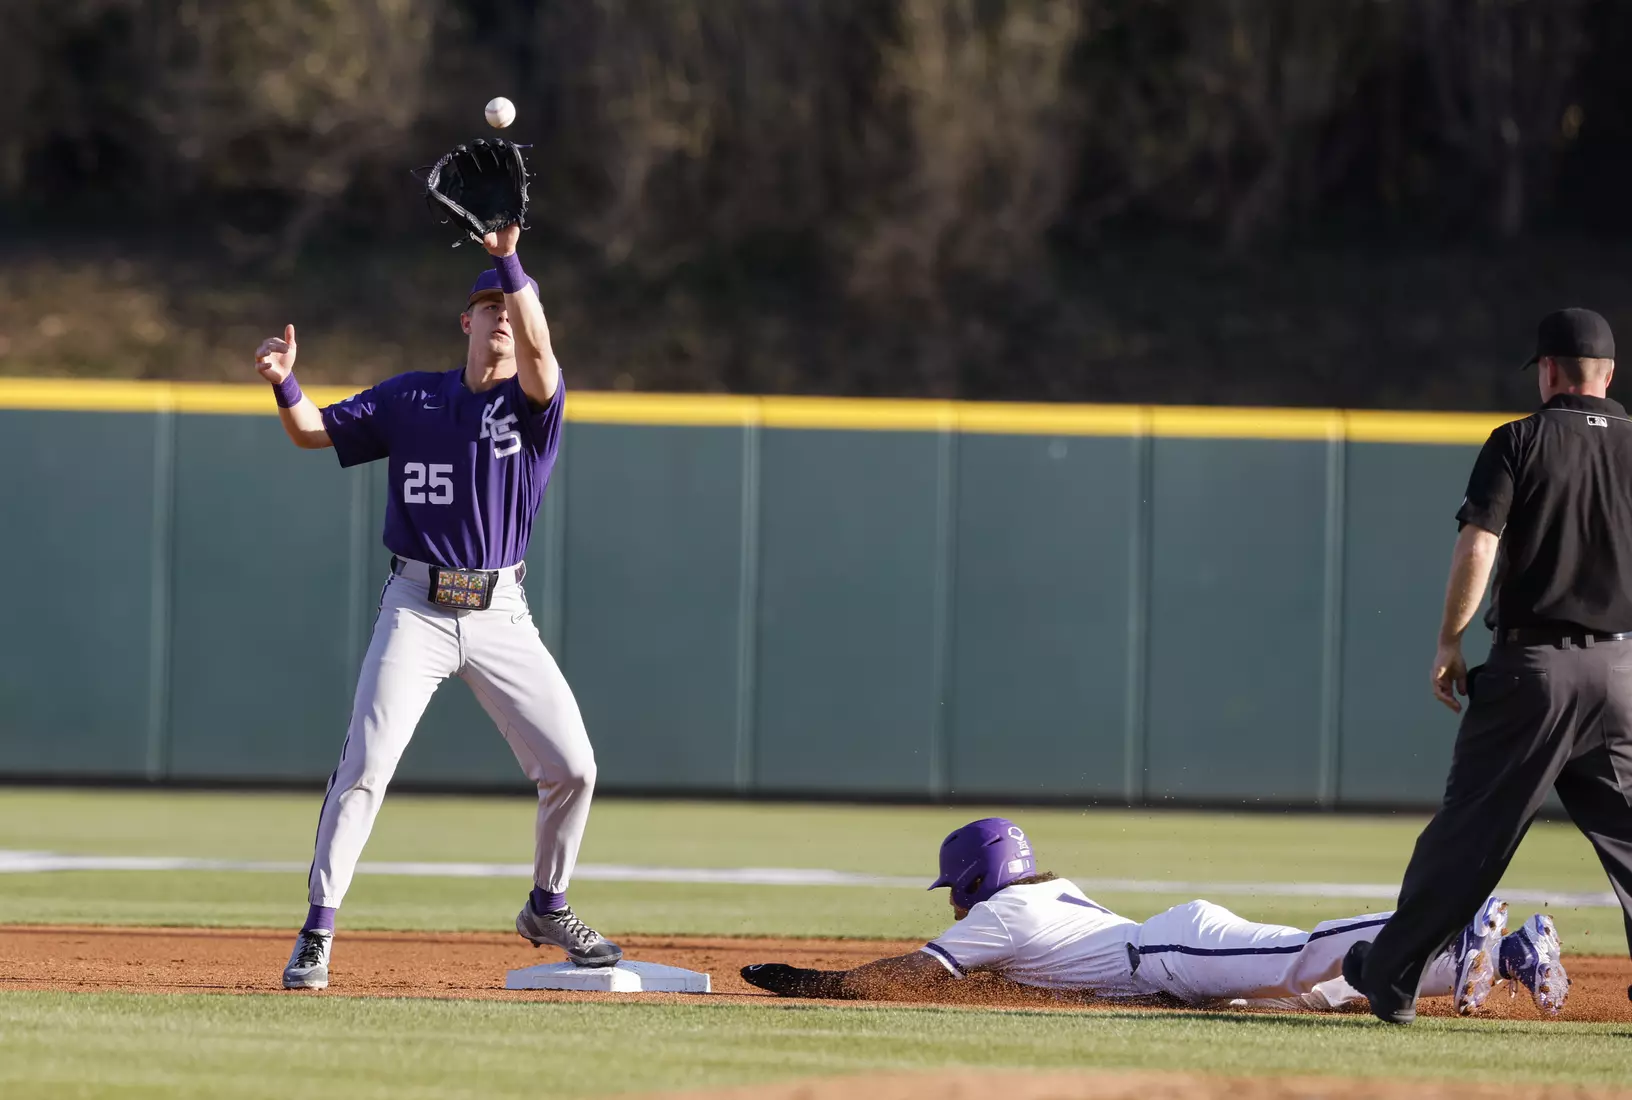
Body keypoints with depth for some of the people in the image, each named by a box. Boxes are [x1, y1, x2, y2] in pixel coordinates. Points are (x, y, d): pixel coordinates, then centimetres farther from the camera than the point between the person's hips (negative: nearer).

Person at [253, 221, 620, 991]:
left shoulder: (534, 402, 2)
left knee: (571, 767, -1)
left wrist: (509, 259, -31)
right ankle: (318, 932, -8)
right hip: (416, 609, -1)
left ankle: (547, 907, 22)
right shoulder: (411, 398, 7)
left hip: (501, 613, 1)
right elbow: (312, 431, 8)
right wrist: (284, 383, -13)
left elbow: (538, 350, -21)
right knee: (364, 767, -13)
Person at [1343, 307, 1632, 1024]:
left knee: (1471, 826, 2)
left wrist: (1449, 642, -3)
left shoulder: (1519, 442, -2)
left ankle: (1390, 978, 9)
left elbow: (1477, 546, -11)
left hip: (1530, 664, -2)